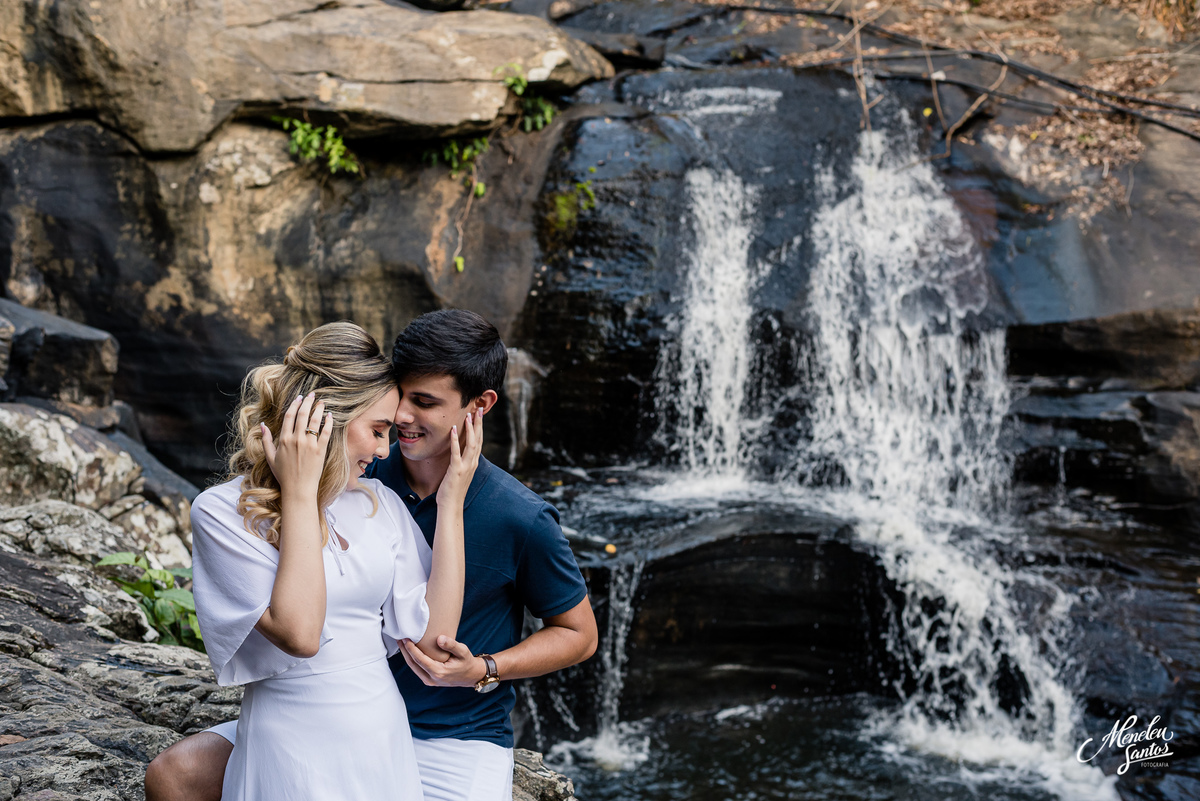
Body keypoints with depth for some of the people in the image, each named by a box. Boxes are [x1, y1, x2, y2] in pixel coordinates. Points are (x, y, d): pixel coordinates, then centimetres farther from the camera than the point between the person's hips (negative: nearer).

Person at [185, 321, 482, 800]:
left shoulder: (379, 503, 5)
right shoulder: (222, 511, -10)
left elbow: (433, 638, -2)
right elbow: (298, 633, -22)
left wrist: (451, 503, -1)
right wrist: (300, 492, -18)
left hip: (387, 743, 4)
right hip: (292, 760, -4)